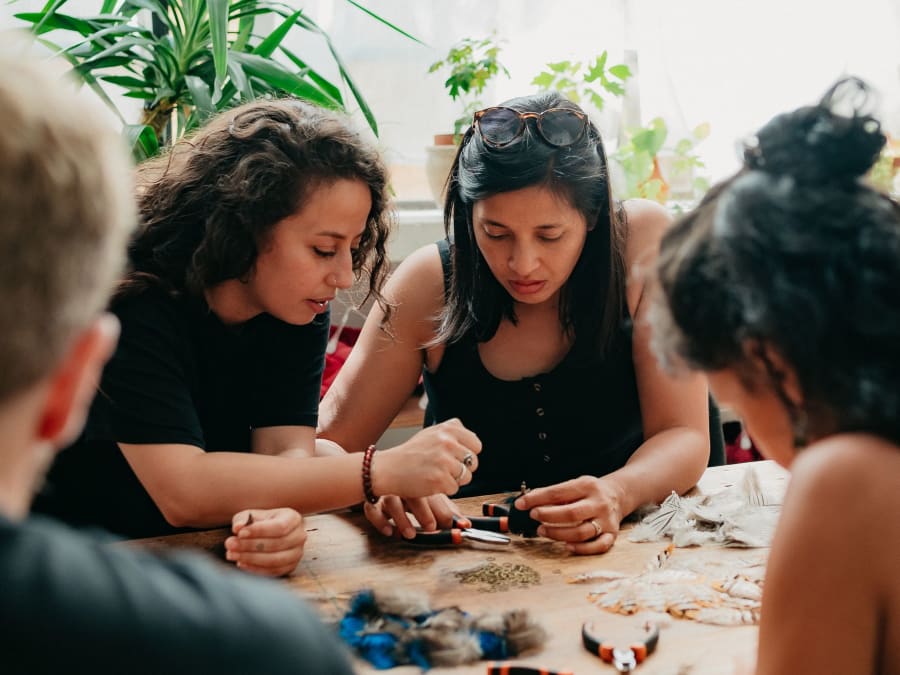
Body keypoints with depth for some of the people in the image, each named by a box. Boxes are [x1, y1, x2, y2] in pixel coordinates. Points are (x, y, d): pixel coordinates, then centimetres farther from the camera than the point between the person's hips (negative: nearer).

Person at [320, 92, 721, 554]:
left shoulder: (644, 242, -13)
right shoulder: (430, 285, -12)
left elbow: (684, 437, -13)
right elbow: (326, 446, -8)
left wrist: (619, 494, -33)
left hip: (623, 547, 0)